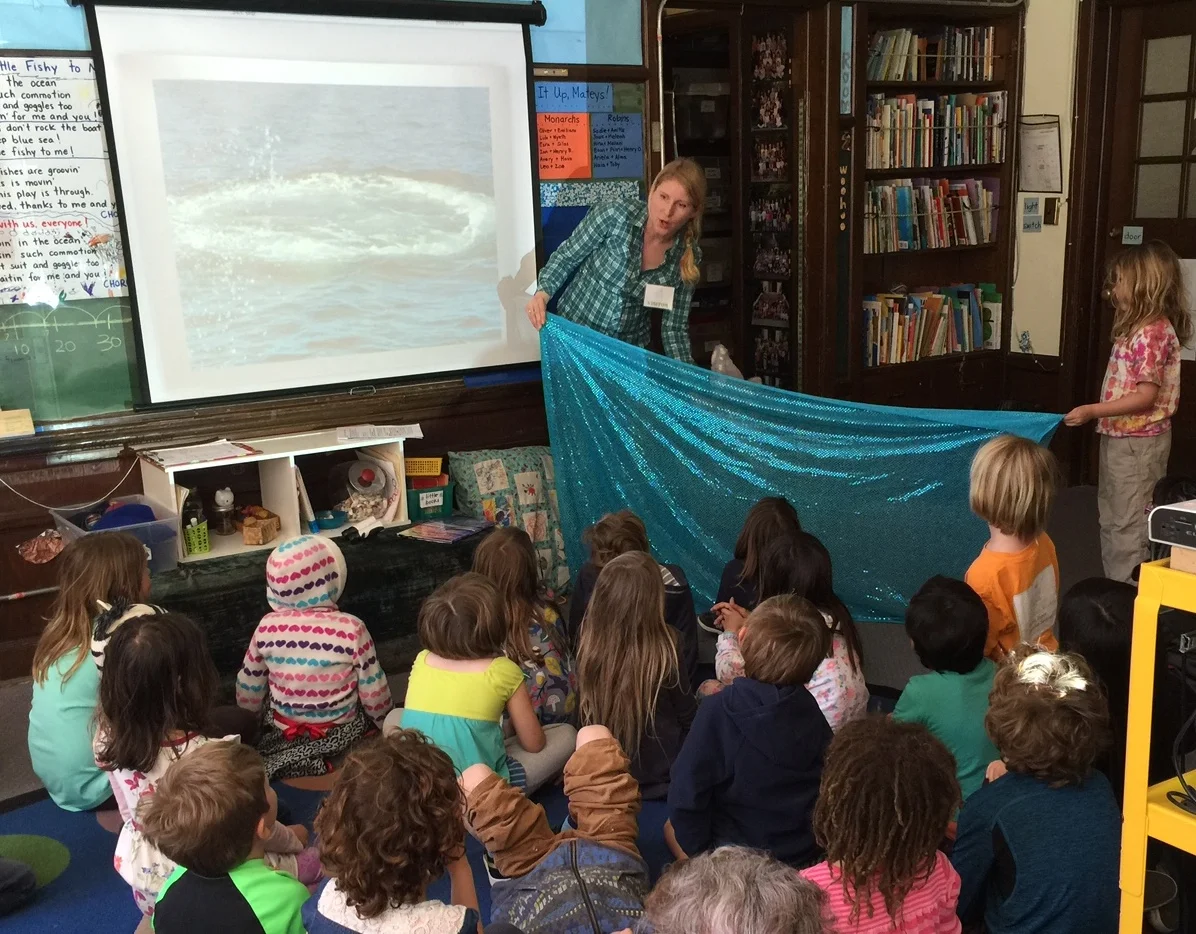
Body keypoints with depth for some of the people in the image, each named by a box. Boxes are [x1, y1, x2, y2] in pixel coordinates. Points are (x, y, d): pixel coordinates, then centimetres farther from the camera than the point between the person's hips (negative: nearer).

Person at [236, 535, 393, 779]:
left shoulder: (267, 627, -16)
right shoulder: (351, 629, -24)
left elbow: (248, 690, -2)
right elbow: (374, 692, -14)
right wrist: (383, 718, 7)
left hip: (282, 733, 3)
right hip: (341, 734, -2)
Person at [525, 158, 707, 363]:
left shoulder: (688, 258, -12)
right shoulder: (614, 216, -20)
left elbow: (674, 327, -5)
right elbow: (566, 257, -7)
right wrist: (543, 293, -24)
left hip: (629, 351, 3)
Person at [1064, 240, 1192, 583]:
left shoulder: (1152, 333, -20)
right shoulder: (1140, 328, 11)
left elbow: (1146, 396, -23)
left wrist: (1093, 411, -23)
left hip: (1138, 442, -10)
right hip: (1121, 437, 10)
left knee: (1129, 523, -1)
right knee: (1113, 519, 17)